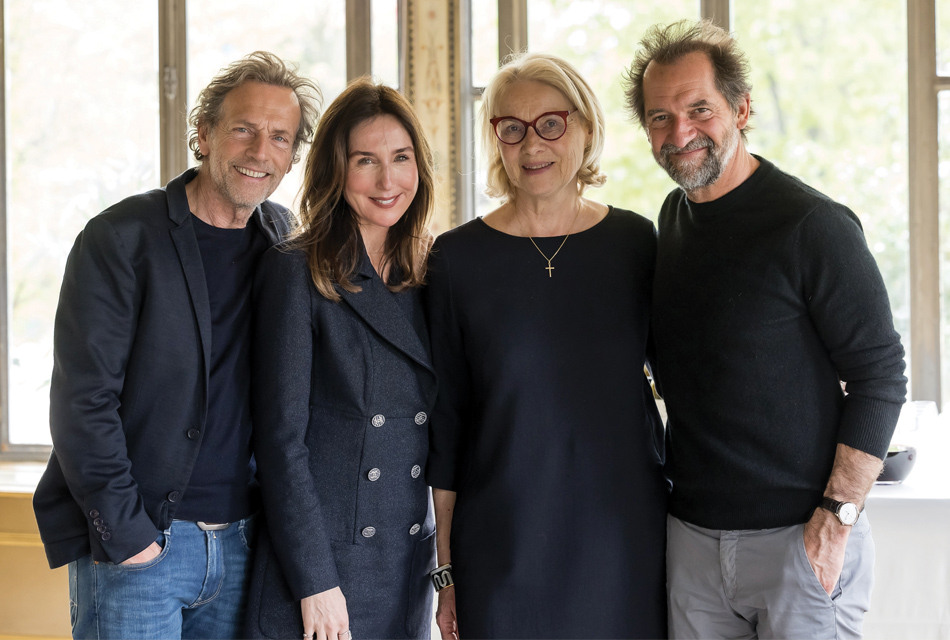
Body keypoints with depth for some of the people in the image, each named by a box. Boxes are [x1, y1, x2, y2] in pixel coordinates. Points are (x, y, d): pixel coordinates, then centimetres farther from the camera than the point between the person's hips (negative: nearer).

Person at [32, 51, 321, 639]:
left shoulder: (280, 237, 8)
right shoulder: (121, 238, -8)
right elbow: (83, 401, -12)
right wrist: (125, 532, -15)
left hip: (241, 541, 5)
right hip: (133, 542, -5)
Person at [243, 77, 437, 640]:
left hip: (409, 573, 5)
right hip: (317, 572, -5)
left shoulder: (425, 278, 9)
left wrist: (443, 568, 9)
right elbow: (281, 438, -11)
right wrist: (315, 582, -14)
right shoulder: (297, 272, -7)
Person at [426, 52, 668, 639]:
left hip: (627, 544, 1)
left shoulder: (636, 243, 2)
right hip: (501, 550, -1)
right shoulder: (458, 258, -2)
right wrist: (446, 569, 1)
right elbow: (445, 419, 1)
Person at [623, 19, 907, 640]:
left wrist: (835, 518, -17)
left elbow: (881, 376, -13)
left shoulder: (814, 226, -13)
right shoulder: (673, 217, 8)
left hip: (801, 539, -6)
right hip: (692, 536, 6)